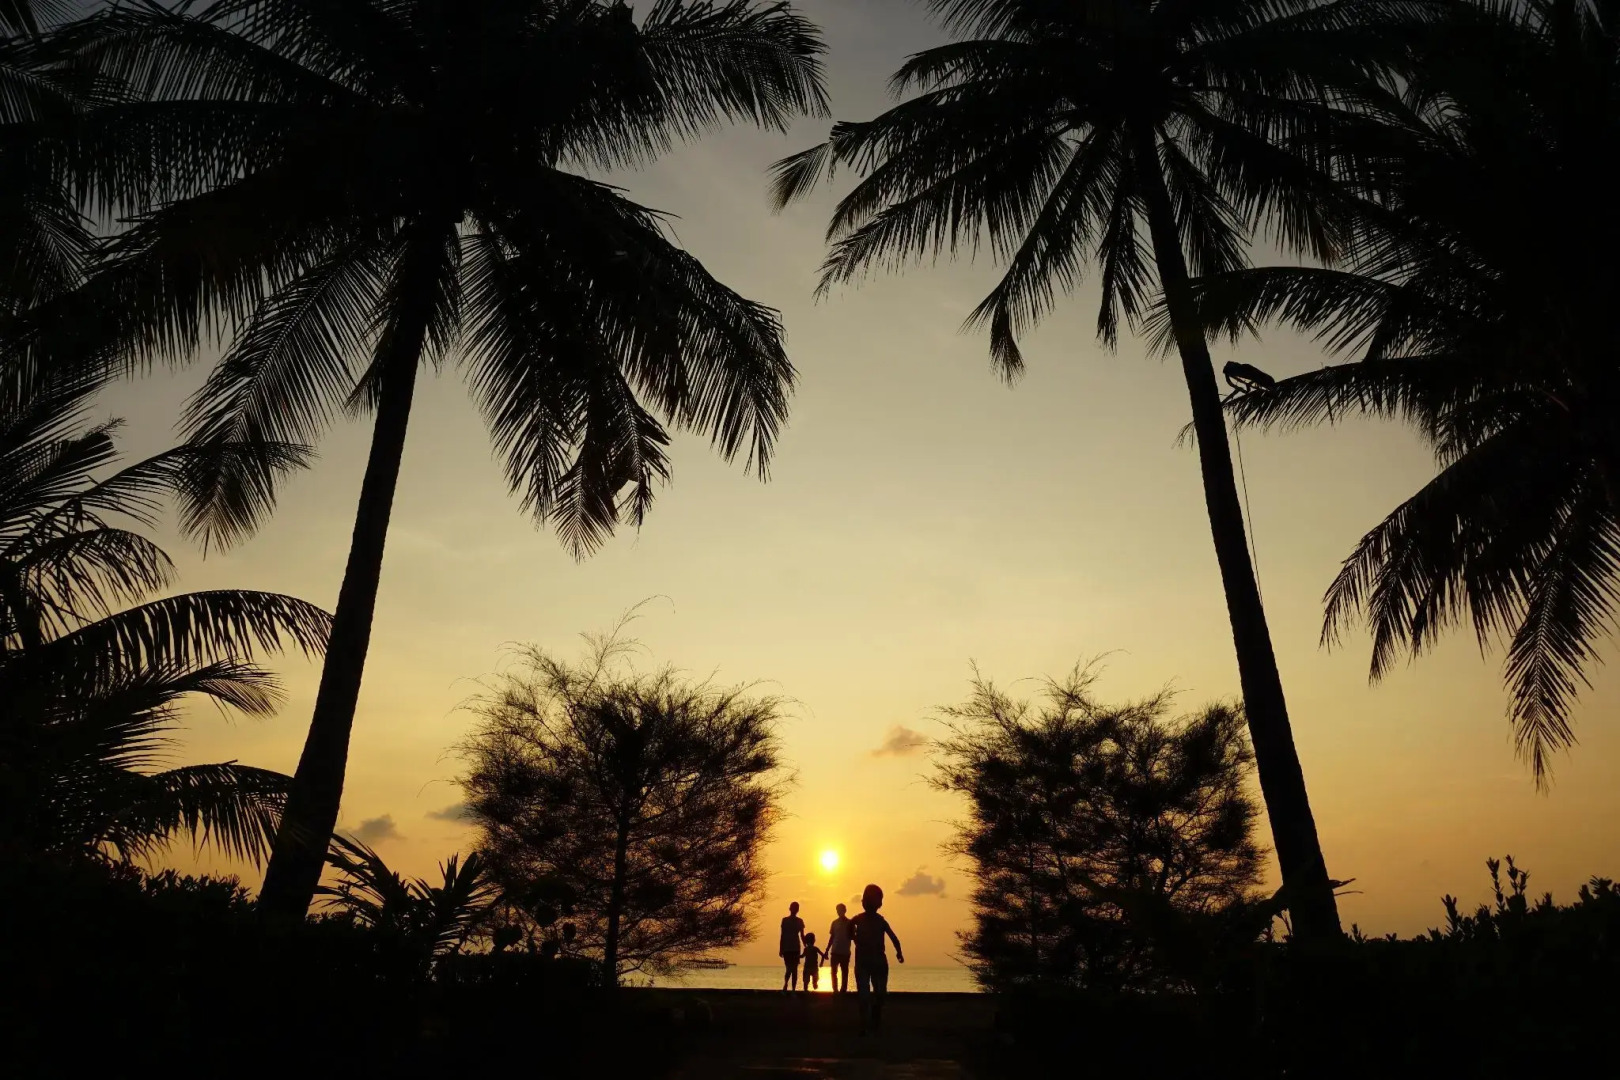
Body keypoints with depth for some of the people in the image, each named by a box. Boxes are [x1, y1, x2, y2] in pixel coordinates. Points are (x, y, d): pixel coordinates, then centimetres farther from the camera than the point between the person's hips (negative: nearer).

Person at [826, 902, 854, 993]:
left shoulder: (849, 923, 0)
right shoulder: (835, 923, 7)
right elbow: (832, 937, 11)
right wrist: (827, 950, 8)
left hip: (845, 952, -2)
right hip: (835, 952, 2)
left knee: (845, 972, 2)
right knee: (834, 972, 1)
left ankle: (843, 990, 7)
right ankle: (835, 990, 7)